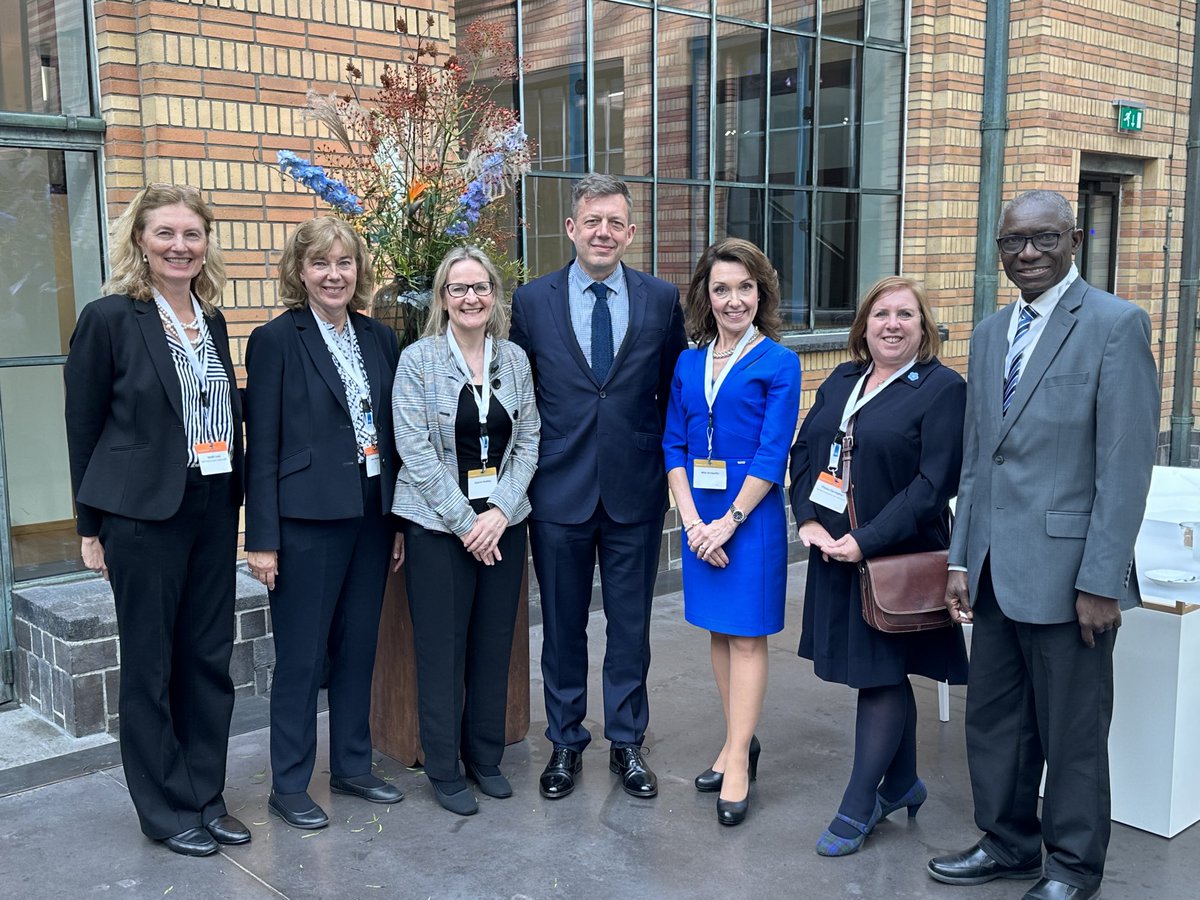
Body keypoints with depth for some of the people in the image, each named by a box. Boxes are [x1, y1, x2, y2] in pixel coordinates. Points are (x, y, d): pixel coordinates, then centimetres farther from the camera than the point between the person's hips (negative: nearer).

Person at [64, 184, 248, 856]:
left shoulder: (213, 320, 9)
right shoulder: (110, 318, -7)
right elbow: (84, 428, -3)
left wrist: (235, 502, 10)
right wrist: (91, 527, -2)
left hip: (214, 509, 5)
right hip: (144, 514, -5)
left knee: (210, 657, 11)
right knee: (151, 663, 6)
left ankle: (206, 796, 25)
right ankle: (167, 809, 20)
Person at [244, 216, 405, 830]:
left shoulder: (379, 338, 9)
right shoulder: (276, 340, -7)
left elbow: (391, 434, 10)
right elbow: (261, 446, -8)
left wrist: (399, 519, 8)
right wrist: (262, 539, -11)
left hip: (371, 515, 5)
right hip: (306, 520, -5)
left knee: (358, 648, 14)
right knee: (300, 657, 5)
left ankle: (352, 766, 30)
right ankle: (288, 786, 19)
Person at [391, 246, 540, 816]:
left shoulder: (515, 359, 6)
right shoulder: (418, 360, -5)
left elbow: (528, 441, 5)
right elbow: (416, 451, -10)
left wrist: (499, 511, -8)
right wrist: (465, 521, -12)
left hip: (501, 523, 4)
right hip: (438, 526, -3)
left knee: (494, 645, 10)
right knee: (442, 648, 3)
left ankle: (485, 757, 26)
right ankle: (444, 770, 17)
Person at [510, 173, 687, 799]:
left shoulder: (662, 299, 1)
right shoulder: (532, 301, 0)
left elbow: (675, 391, 8)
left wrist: (665, 461, 3)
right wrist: (523, 473, 3)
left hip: (635, 490, 1)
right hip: (559, 490, 0)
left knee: (631, 625, 10)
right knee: (562, 626, 11)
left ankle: (626, 743, 27)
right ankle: (565, 743, 28)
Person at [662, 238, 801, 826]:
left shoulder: (778, 363, -6)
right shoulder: (688, 364, 8)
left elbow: (773, 453, -12)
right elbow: (674, 446, 5)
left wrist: (729, 520, -14)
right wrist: (692, 520, -6)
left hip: (752, 514, -5)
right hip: (700, 517, 5)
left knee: (747, 635, -1)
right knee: (718, 631, 12)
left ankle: (737, 760, 4)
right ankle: (740, 743, 24)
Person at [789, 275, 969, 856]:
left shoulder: (943, 388, -8)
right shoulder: (839, 383, 11)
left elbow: (935, 483, -16)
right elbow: (803, 453, 10)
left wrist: (866, 541, -20)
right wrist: (808, 520, -7)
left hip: (894, 558, -6)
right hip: (834, 553, 6)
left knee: (880, 675, 1)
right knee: (884, 672, 16)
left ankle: (857, 809, 11)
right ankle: (902, 784, 33)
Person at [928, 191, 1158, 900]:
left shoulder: (1115, 324, -8)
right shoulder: (991, 331, 13)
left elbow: (1127, 465, -13)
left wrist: (1102, 582, -16)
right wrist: (962, 560, 10)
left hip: (1067, 569, -6)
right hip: (997, 570, 7)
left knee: (1072, 731, 8)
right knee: (993, 719, 16)